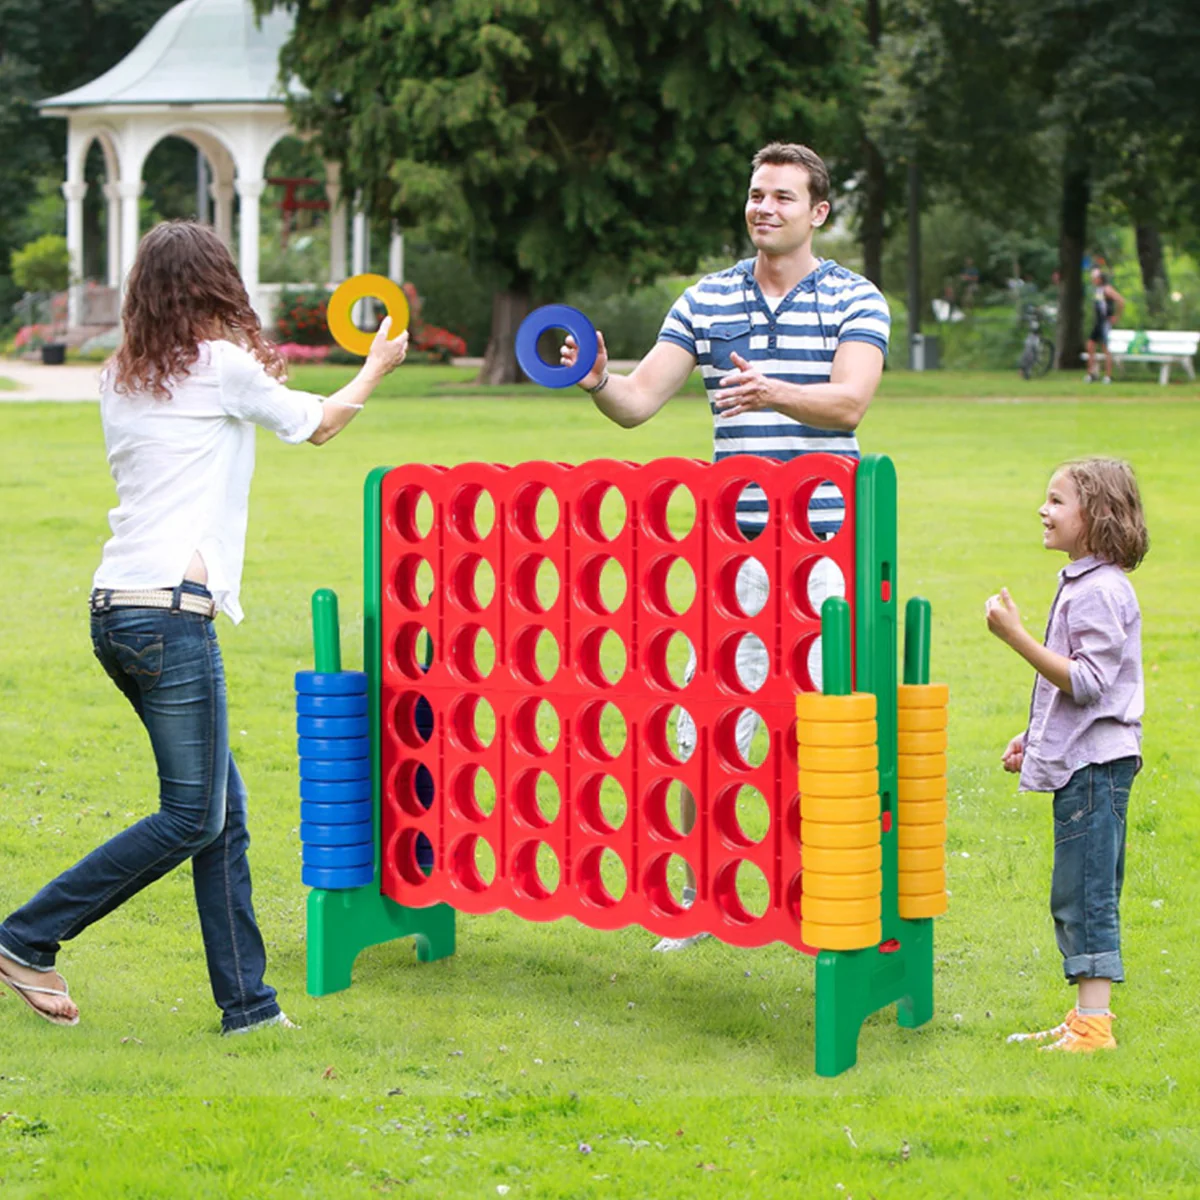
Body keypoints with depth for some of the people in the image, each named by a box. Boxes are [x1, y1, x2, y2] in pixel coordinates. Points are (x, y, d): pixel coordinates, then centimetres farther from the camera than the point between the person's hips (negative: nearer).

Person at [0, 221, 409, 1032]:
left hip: (117, 608, 8)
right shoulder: (223, 365, -5)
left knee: (224, 806, 11)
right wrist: (378, 366, 29)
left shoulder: (122, 378, 14)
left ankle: (245, 999, 11)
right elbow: (319, 424, 11)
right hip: (170, 610, -8)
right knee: (192, 817, -1)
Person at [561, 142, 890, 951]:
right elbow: (640, 400, 6)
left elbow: (850, 400, -14)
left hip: (825, 545, -3)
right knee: (705, 726, 1)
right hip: (731, 544, 3)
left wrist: (774, 392, -33)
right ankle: (698, 897, 14)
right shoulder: (707, 299, 11)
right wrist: (599, 381, -17)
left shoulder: (855, 299, 2)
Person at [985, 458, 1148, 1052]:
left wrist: (1016, 636, -25)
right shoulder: (1081, 583, 16)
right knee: (1079, 897, 13)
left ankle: (1093, 1025, -6)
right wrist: (1033, 735, 24)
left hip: (1094, 763, -10)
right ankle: (1084, 1019, 19)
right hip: (1078, 759, 10)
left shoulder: (1100, 591, -17)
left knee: (1086, 894, -8)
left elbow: (1087, 682, -23)